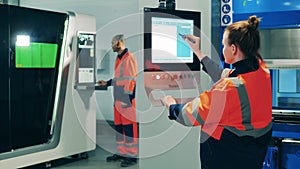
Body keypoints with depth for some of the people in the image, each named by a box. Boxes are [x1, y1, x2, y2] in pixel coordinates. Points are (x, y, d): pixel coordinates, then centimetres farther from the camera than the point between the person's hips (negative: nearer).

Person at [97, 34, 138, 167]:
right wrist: (107, 83, 26)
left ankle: (132, 156, 0)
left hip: (127, 100, -9)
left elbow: (132, 80, -15)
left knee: (129, 127, -5)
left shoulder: (129, 58, -10)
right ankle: (121, 153, 19)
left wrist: (129, 99, -19)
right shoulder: (119, 59, 17)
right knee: (119, 127, 11)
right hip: (118, 99, 9)